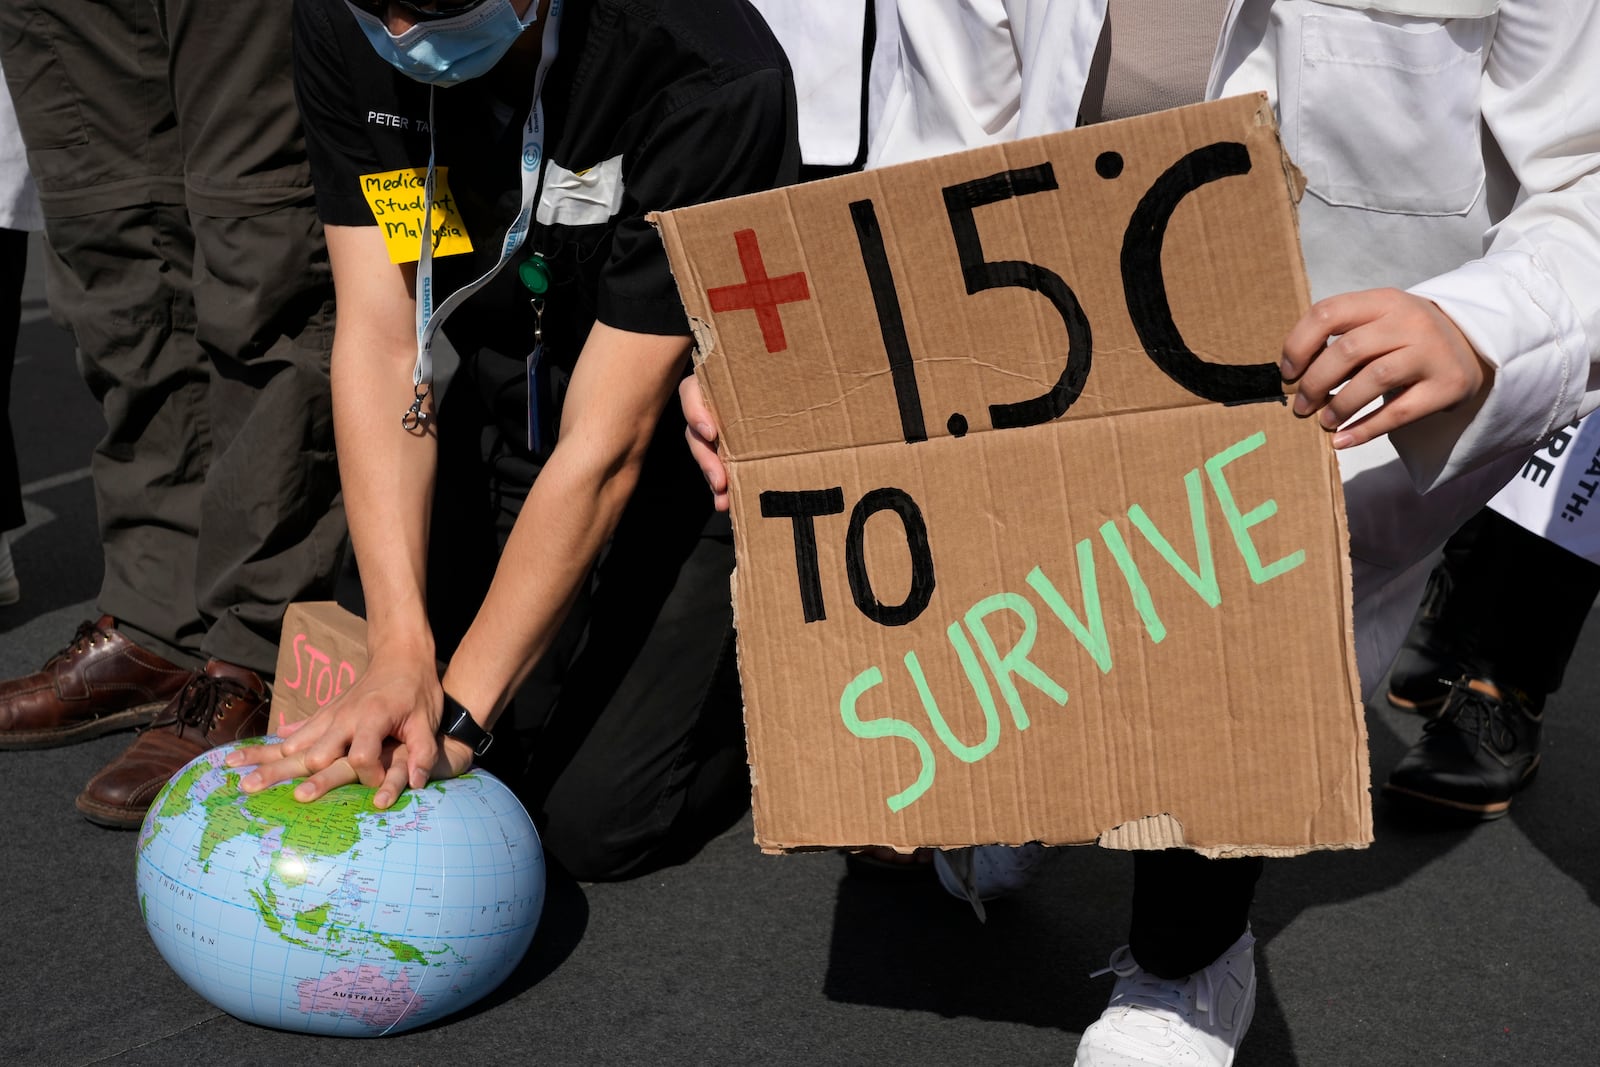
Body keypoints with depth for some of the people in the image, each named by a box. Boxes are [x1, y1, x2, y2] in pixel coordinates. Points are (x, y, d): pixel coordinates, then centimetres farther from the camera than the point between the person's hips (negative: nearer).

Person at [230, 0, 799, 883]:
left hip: (691, 449, -4)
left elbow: (606, 442, -30)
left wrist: (455, 712, -29)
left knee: (595, 821, -11)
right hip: (503, 409, 5)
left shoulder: (711, 78, -32)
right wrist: (401, 653, -26)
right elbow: (379, 344, -17)